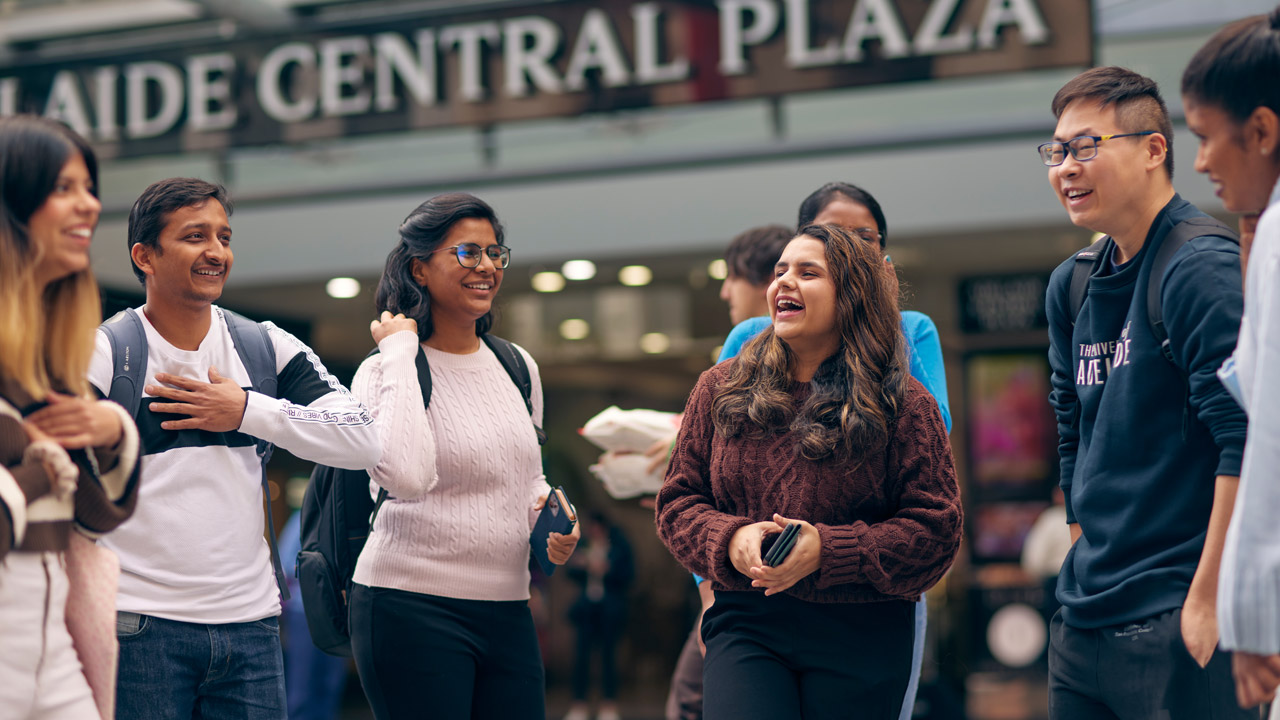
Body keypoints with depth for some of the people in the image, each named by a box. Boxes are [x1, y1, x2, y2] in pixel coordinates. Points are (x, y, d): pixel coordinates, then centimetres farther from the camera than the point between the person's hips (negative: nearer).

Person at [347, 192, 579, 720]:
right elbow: (407, 476, -26)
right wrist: (400, 353, -17)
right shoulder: (384, 371, -7)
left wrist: (548, 509, 4)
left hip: (508, 611, 6)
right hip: (412, 609, -6)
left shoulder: (517, 366, 13)